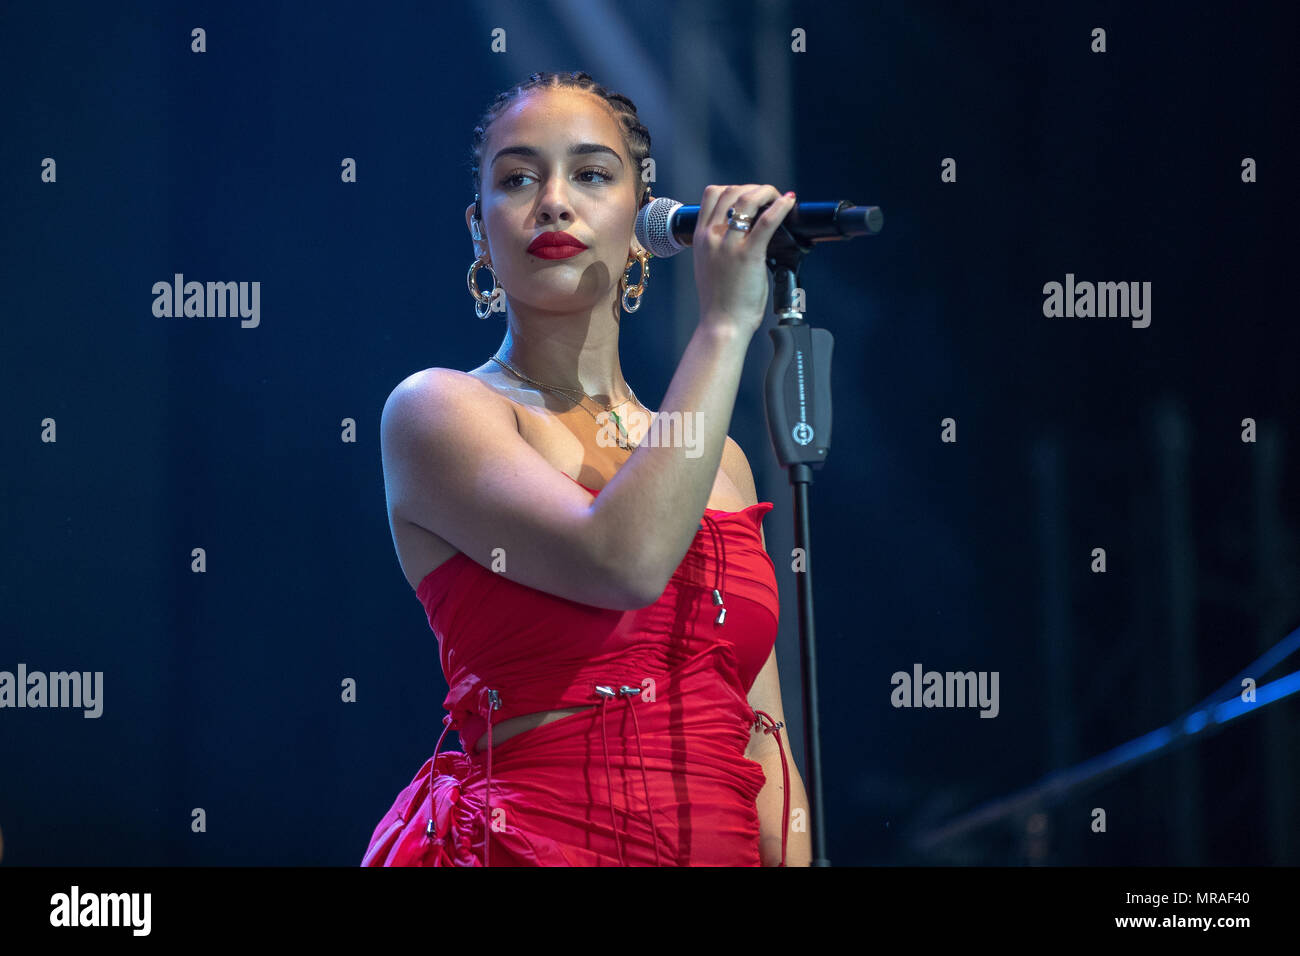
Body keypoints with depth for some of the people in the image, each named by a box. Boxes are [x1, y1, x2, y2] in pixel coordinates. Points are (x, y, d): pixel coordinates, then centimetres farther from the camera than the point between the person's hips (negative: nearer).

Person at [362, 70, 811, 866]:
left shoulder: (720, 461, 13)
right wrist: (725, 324, -13)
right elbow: (623, 561, -20)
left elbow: (762, 746, 12)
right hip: (522, 843, -5)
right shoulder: (436, 409, -3)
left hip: (718, 847, 5)